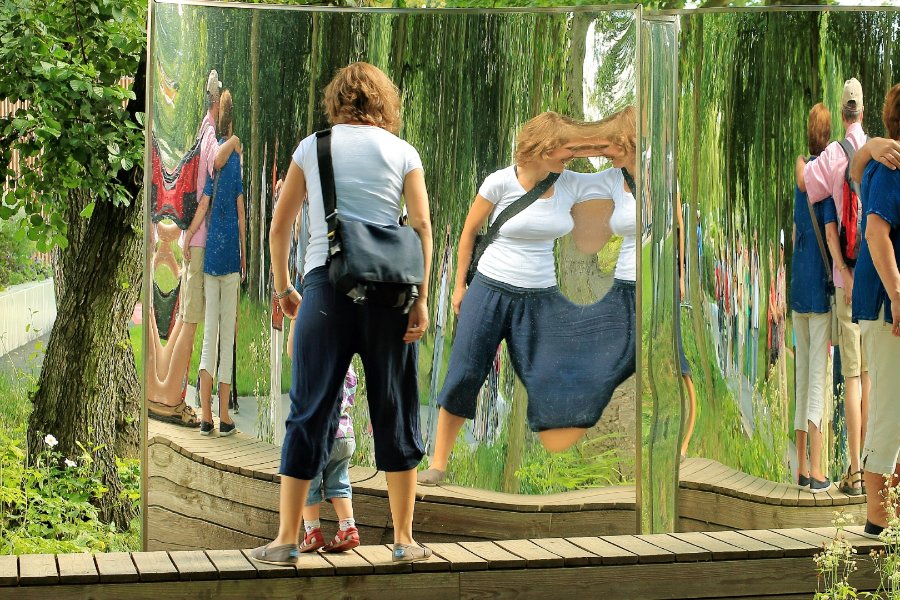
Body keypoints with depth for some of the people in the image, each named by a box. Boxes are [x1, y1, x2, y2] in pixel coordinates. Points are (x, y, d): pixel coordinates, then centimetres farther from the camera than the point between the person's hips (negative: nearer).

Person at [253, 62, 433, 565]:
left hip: (325, 282, 0)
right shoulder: (402, 151, 9)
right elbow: (422, 226, -2)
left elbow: (279, 227, 9)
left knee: (310, 413, 4)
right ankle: (405, 540, 12)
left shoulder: (311, 147, 11)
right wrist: (421, 298, -5)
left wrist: (283, 288, 20)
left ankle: (287, 539, 6)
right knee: (397, 414, 7)